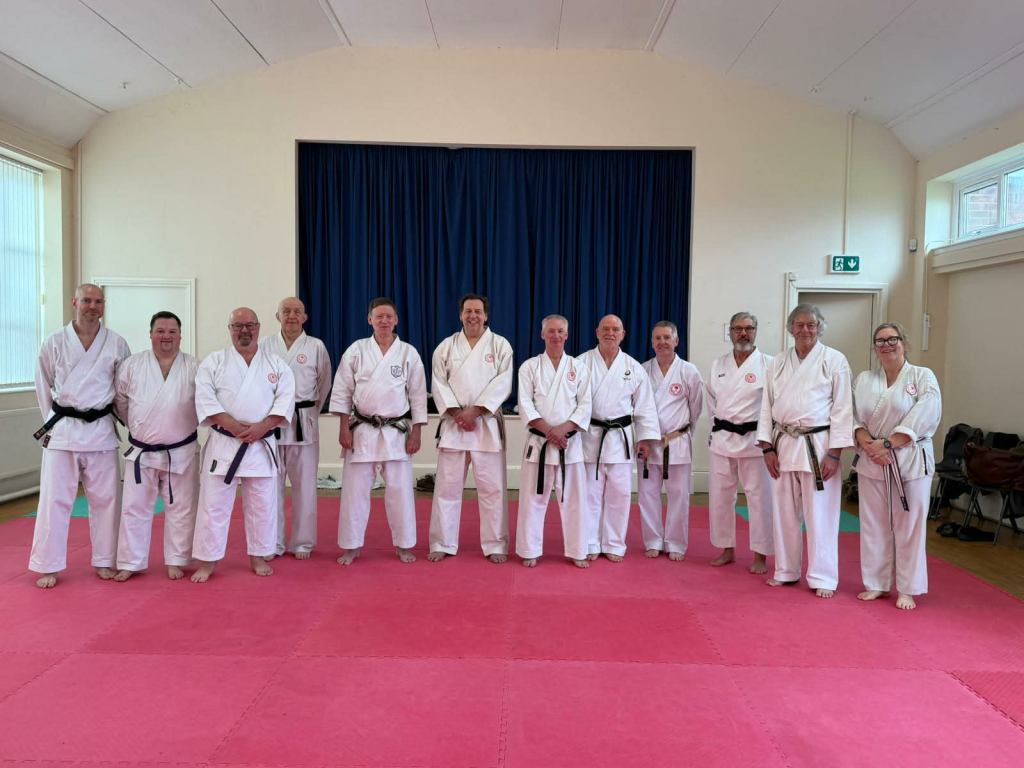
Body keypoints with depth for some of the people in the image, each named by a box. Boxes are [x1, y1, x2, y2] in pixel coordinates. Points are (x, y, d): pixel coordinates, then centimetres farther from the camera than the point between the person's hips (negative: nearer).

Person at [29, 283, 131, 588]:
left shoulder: (117, 344, -1)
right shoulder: (55, 342, -1)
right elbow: (43, 385, 8)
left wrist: (122, 419, 6)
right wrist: (54, 421, 6)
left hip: (101, 429, 1)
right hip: (62, 429, -1)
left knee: (105, 498, 7)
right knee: (55, 498, 2)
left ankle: (104, 561, 21)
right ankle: (48, 566, 14)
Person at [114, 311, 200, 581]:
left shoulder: (194, 368, -5)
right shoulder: (132, 365, -3)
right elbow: (120, 402, 8)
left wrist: (185, 427, 1)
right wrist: (138, 427, 12)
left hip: (181, 452, -1)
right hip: (141, 452, 1)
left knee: (180, 508, 8)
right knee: (134, 508, 7)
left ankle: (176, 561, 22)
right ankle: (130, 563, 20)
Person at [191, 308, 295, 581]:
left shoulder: (276, 364, 6)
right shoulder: (214, 361, 2)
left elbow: (286, 400, -2)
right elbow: (204, 398, -7)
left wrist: (262, 426, -15)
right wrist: (232, 425, -17)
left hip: (262, 444, 1)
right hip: (223, 443, -1)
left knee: (262, 504, 9)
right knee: (213, 503, 3)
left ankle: (259, 557, 24)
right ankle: (207, 561, 16)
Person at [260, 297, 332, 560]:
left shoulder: (316, 347, 1)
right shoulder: (265, 346, 4)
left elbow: (324, 385, 9)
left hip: (303, 423, -1)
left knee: (304, 484, 5)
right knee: (272, 484, 7)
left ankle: (302, 543, 19)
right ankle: (273, 543, 22)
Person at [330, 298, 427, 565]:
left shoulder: (409, 353, 0)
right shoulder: (356, 350, 0)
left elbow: (418, 395, 1)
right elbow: (342, 391, 2)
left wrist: (416, 432, -2)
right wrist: (344, 428, -4)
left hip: (397, 431, 0)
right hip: (362, 429, 0)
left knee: (400, 489, 5)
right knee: (355, 489, 5)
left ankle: (404, 544, 21)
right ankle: (351, 546, 20)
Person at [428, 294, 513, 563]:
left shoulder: (500, 345, 1)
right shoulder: (446, 346, 6)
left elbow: (502, 384, -7)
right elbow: (439, 384, 1)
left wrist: (474, 411, -15)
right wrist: (458, 414, -12)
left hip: (487, 423, -1)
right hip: (453, 423, 1)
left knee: (492, 487, 3)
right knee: (447, 486, 6)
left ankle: (495, 545, 15)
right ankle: (442, 544, 19)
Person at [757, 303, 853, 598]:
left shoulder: (834, 360, -3)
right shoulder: (778, 362, 9)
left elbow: (842, 408, -6)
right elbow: (767, 406, 9)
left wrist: (834, 454, -10)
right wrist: (767, 447, 2)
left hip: (818, 444, -4)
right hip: (783, 444, 4)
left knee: (820, 514, 0)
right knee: (784, 512, 11)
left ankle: (822, 577, 13)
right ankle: (786, 571, 25)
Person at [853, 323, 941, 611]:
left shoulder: (923, 377, -2)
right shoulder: (863, 380, 8)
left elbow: (923, 419, -12)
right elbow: (854, 417, 2)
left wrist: (887, 443, -17)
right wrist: (870, 446, -15)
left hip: (911, 461, -3)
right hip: (872, 462, 3)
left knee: (909, 526, 3)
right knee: (873, 524, 9)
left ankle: (907, 590, 17)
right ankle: (876, 584, 22)